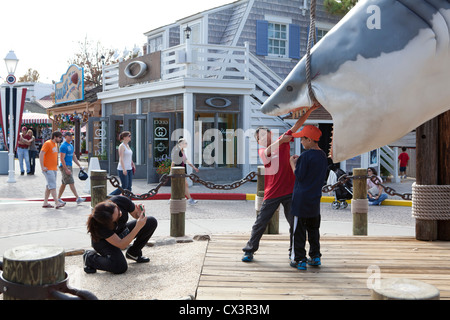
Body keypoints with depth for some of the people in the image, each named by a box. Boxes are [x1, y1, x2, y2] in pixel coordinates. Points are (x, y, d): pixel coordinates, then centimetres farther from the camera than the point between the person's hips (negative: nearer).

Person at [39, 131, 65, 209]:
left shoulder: (55, 144, 16)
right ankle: (57, 203, -13)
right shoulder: (47, 143, -11)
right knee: (52, 186, -11)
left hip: (54, 169, 9)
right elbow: (41, 154, -17)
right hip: (48, 169, -9)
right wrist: (42, 167, -19)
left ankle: (45, 203, 15)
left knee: (49, 186, 10)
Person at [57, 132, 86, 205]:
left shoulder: (71, 145, 15)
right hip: (64, 166, -9)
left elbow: (74, 157, 22)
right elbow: (62, 159, -18)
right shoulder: (63, 146, -13)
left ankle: (58, 198, 19)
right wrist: (66, 169, -21)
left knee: (64, 183, 12)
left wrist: (79, 165, 17)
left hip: (69, 166, 9)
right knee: (71, 183, -10)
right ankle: (78, 198, -10)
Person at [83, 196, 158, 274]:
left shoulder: (122, 201, -29)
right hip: (103, 242, -6)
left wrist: (140, 215, -34)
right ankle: (90, 257, -5)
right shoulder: (100, 226, -38)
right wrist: (138, 227, -44)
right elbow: (121, 245, -34)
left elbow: (136, 215, -8)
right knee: (120, 267, -32)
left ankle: (134, 253, 3)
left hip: (122, 231, 6)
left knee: (152, 222, -15)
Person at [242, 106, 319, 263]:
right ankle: (249, 251, 15)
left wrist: (309, 111, -8)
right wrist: (280, 141, -34)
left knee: (295, 223, 4)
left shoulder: (284, 142, 5)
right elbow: (267, 152, -21)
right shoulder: (261, 151, 2)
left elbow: (297, 125, 1)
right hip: (272, 193, -1)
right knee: (260, 223, 3)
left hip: (289, 191, 1)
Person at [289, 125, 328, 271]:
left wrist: (293, 163, 0)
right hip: (315, 199, 8)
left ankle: (299, 259, 4)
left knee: (298, 231, 1)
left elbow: (299, 175, -15)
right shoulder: (323, 156, 8)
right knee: (313, 229, 18)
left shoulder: (306, 155, -16)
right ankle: (315, 257, 22)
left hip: (301, 200, -7)